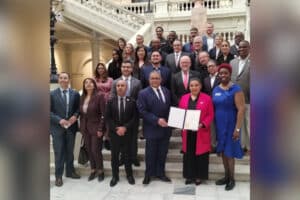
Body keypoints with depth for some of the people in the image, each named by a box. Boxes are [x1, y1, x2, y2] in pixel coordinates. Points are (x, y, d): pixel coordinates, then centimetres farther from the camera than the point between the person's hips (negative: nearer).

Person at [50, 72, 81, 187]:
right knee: (59, 152, 5)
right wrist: (59, 120, -17)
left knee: (70, 151, 15)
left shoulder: (75, 94, 3)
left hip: (71, 127, 2)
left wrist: (75, 116, -12)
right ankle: (58, 176, 18)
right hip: (57, 127, -2)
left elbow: (78, 108, 8)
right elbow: (49, 111, -5)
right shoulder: (52, 94, -2)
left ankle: (70, 171, 31)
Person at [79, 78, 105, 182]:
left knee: (96, 150, -2)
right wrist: (81, 127, 7)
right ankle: (93, 170, 27)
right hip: (85, 128, 6)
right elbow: (81, 113, 12)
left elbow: (103, 114, -13)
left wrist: (100, 129, -15)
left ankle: (100, 171, 19)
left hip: (96, 128, -5)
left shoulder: (99, 96, -10)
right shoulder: (82, 97, 8)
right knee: (89, 150, 11)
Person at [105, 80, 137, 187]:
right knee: (114, 155, 8)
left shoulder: (132, 101, 0)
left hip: (127, 132, -1)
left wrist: (125, 127, -15)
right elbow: (108, 118, -2)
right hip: (114, 133, 1)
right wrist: (116, 128, -13)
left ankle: (129, 175, 25)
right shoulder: (110, 101, 3)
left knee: (127, 154, 8)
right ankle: (115, 176, 23)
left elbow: (134, 117, -4)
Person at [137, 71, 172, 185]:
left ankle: (160, 173, 28)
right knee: (151, 153, 8)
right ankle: (149, 174, 25)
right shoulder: (143, 93, -6)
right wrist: (157, 120, -20)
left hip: (165, 128, 4)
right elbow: (143, 111, -14)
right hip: (152, 129, -4)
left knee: (162, 153, 12)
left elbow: (170, 108, 12)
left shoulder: (166, 91, 10)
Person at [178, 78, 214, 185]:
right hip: (187, 131, 3)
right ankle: (189, 176, 23)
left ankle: (199, 176, 21)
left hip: (201, 132, -3)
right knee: (188, 154, 9)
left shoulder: (207, 98, -4)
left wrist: (202, 124, -18)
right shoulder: (184, 98, 7)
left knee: (200, 154, 5)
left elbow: (210, 115, -5)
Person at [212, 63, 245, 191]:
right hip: (219, 126, 5)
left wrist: (237, 128, -19)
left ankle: (232, 179, 22)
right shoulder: (216, 90, 5)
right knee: (222, 151, 13)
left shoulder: (236, 89, -12)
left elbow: (241, 109, -16)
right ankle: (226, 176, 29)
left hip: (230, 126, -5)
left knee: (229, 152, 4)